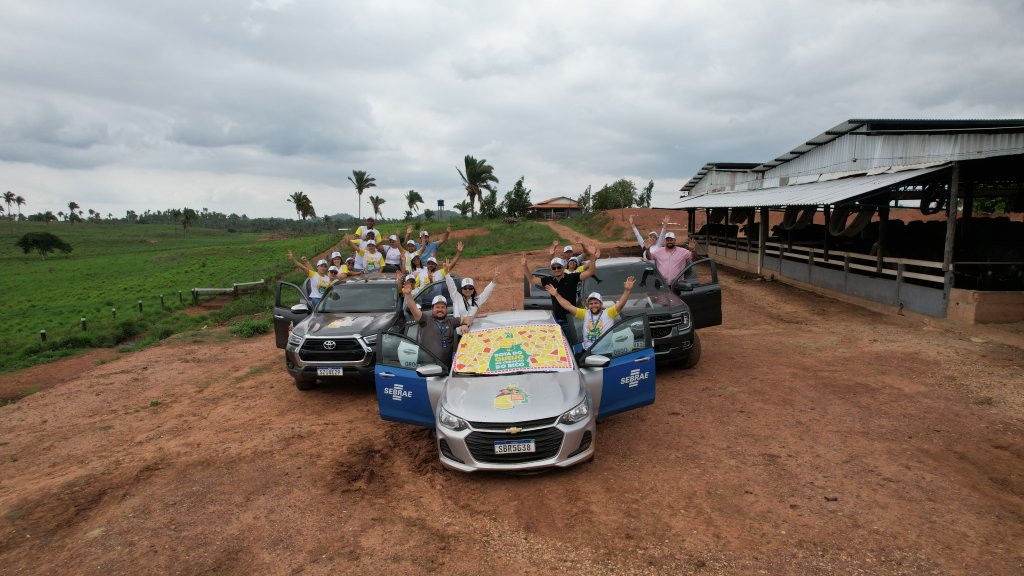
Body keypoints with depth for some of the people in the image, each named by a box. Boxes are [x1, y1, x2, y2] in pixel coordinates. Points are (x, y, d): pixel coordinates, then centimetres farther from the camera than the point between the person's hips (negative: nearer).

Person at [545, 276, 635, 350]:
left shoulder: (608, 313, 3)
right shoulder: (585, 313, 13)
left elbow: (621, 303, -10)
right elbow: (569, 307, 10)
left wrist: (626, 290, -27)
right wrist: (556, 295, 4)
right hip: (587, 351, 4)